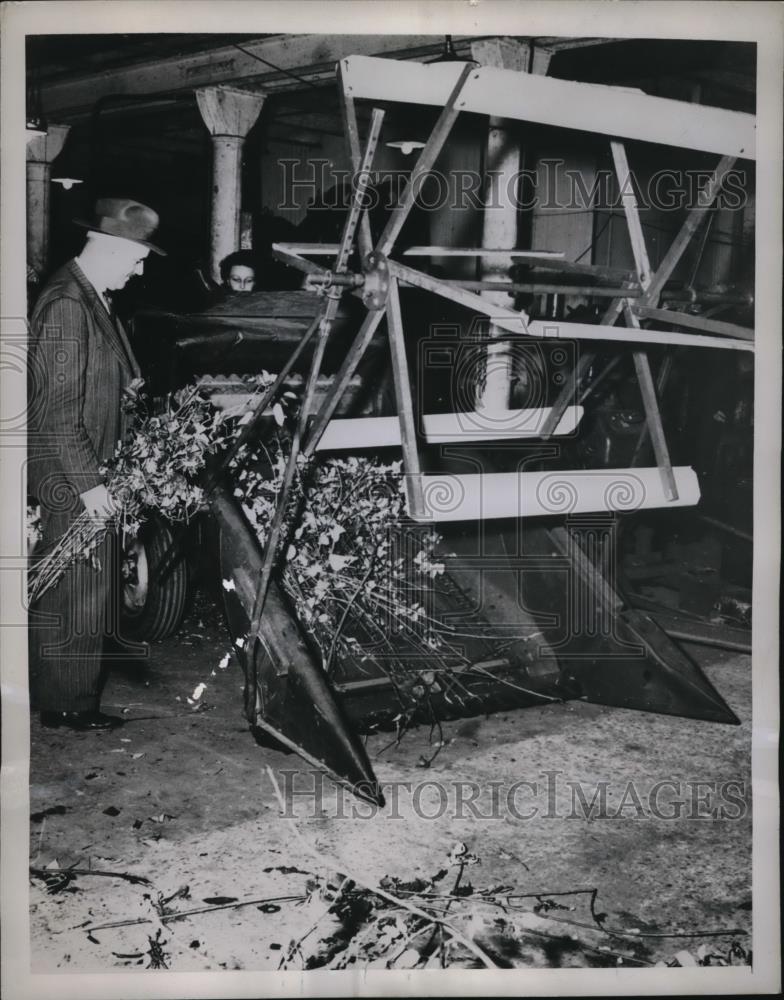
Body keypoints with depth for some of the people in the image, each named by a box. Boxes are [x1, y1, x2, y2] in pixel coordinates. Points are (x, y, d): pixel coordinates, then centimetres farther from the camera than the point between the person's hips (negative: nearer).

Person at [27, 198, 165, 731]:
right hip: (74, 484, -10)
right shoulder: (66, 306, -18)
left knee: (62, 595, 16)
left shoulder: (94, 299, 13)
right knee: (78, 597, 0)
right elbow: (58, 410, -21)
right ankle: (69, 704, 12)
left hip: (89, 476, 10)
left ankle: (57, 696, 27)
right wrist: (88, 481, -21)